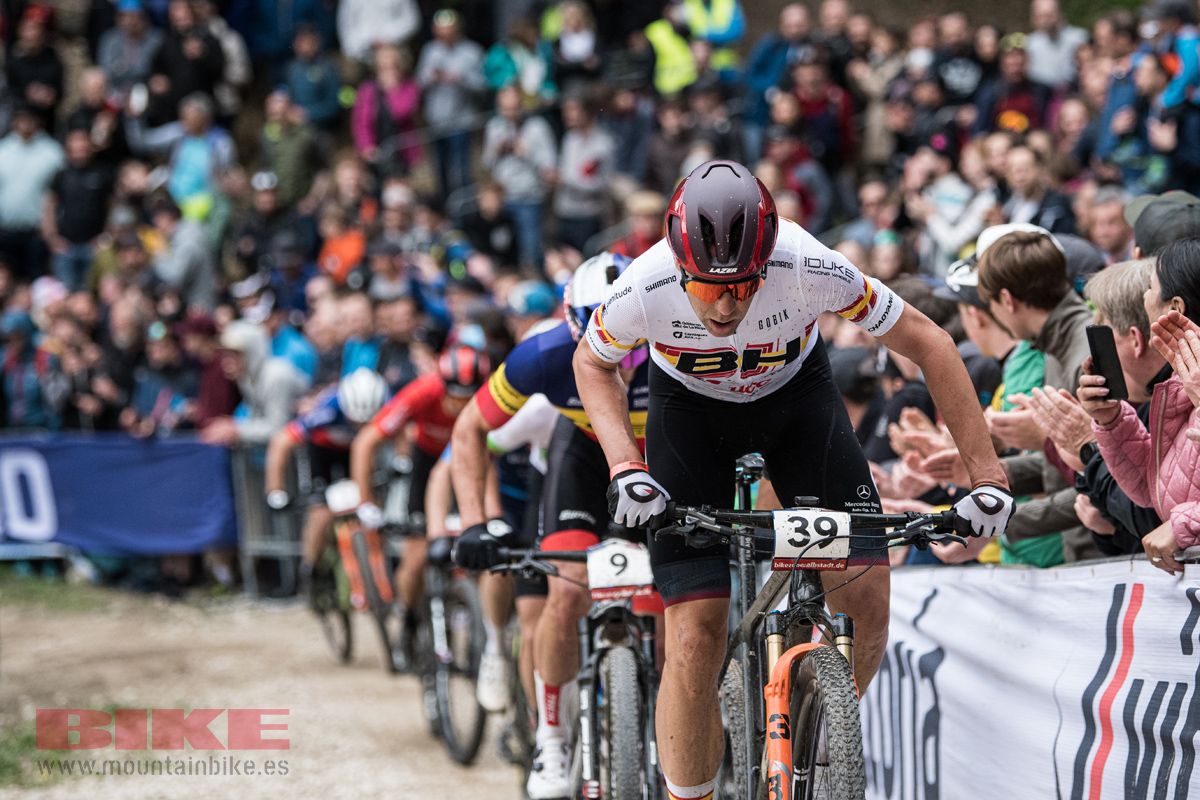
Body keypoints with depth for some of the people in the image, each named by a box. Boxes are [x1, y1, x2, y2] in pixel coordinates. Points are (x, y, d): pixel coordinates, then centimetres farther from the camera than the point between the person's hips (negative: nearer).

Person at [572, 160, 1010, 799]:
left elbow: (926, 343, -22)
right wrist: (624, 466, -23)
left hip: (793, 393, 1)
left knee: (865, 593, -14)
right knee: (696, 635, -12)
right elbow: (592, 363, -9)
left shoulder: (809, 268, -36)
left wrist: (986, 475, -25)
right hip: (689, 408, 0)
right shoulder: (645, 290, -33)